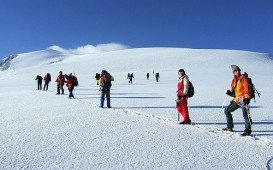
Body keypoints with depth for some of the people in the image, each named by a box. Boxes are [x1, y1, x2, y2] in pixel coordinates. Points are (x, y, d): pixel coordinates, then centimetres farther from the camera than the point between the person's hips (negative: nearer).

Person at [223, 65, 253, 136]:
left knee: (245, 114, -18)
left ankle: (248, 131, -11)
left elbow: (247, 89, -15)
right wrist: (230, 92, -1)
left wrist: (246, 98, -26)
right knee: (227, 110, 12)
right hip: (237, 99, 8)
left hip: (243, 99, -8)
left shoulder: (244, 78, -6)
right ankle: (230, 127, 22)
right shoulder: (234, 80, 16)